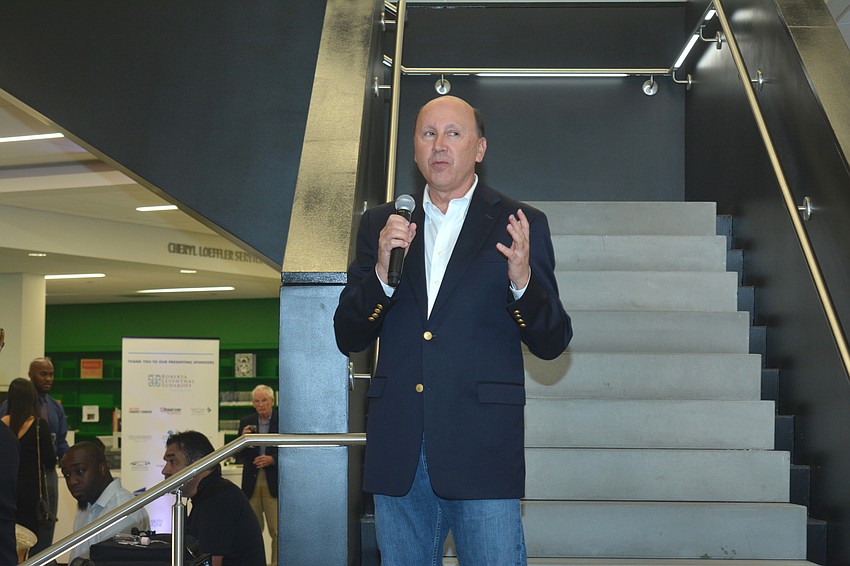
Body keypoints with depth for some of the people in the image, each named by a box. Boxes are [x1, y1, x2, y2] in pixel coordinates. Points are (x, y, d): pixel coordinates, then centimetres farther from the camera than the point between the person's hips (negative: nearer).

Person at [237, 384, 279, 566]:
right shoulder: (246, 423, 10)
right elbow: (238, 457, 10)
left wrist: (272, 459, -17)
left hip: (274, 483, -3)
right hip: (252, 483, 3)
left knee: (277, 530, -4)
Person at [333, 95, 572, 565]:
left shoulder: (518, 225, 5)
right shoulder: (380, 225, 12)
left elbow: (552, 343, 3)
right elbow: (347, 338, 8)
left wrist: (522, 283, -17)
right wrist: (381, 274, -9)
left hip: (482, 447, -3)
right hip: (397, 449, 3)